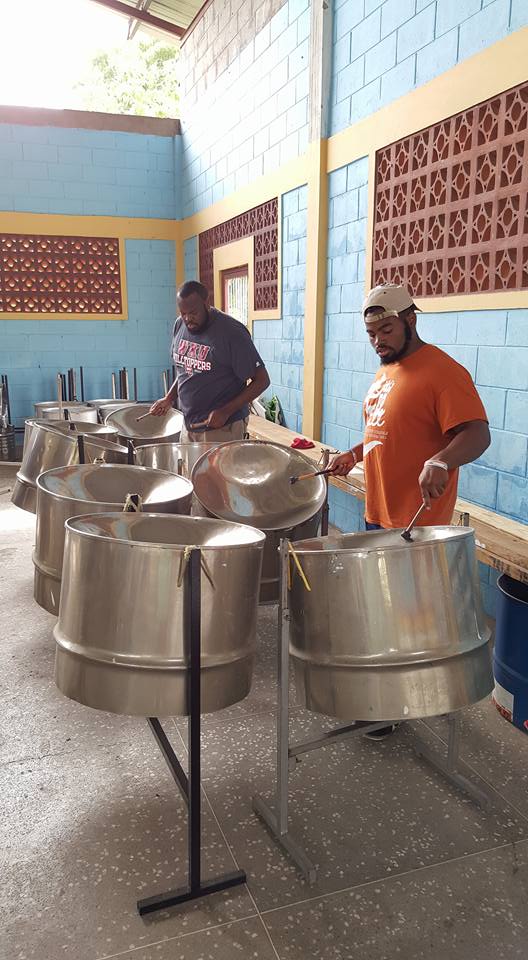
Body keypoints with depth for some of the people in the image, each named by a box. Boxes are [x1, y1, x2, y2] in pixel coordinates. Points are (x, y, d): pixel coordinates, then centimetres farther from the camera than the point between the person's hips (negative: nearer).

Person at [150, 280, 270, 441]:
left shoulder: (232, 332, -17)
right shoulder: (180, 325, 3)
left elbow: (262, 380, -14)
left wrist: (226, 412, -21)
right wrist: (169, 398, 4)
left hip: (222, 429, -6)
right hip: (189, 426, 6)